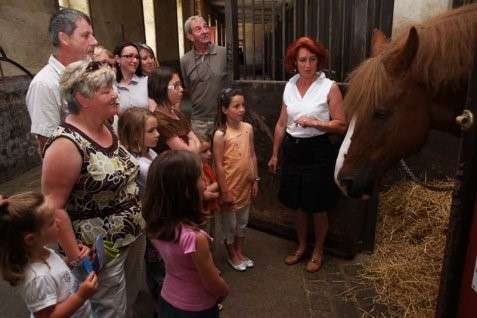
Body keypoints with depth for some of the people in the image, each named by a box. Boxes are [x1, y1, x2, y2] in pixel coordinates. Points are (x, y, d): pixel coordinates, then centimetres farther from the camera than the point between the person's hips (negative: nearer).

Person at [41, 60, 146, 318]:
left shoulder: (107, 128, 2)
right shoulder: (66, 144, -24)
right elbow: (53, 207, -22)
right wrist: (75, 257, -19)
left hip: (133, 237, 8)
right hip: (100, 251, -8)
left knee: (131, 296, 25)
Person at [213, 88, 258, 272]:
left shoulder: (248, 128, -2)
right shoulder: (221, 134, -17)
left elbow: (252, 156, 5)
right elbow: (219, 165, -15)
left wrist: (255, 180, 7)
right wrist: (224, 191, -14)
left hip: (246, 184, 5)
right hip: (230, 186, -5)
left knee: (242, 221, 21)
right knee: (229, 223, 13)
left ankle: (240, 252, 41)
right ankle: (232, 255, 34)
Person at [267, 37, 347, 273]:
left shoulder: (329, 87, -9)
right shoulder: (290, 86, 5)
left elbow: (342, 126, -11)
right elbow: (281, 124, 11)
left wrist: (314, 122, -23)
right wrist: (275, 154, 14)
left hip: (317, 151, -4)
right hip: (292, 150, 5)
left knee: (318, 207, 9)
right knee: (298, 204, 17)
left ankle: (318, 251, 32)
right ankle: (301, 246, 38)